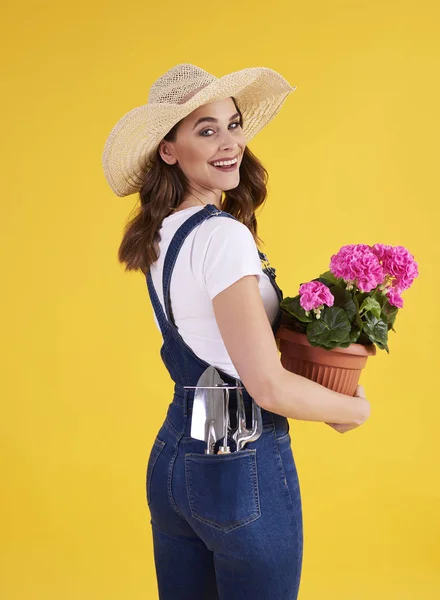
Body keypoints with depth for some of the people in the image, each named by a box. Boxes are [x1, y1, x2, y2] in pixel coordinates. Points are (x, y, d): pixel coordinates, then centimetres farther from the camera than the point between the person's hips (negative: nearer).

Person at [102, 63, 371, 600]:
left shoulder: (159, 237, 7)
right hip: (244, 464, -8)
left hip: (171, 454, 8)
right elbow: (269, 387, -22)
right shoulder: (224, 236, -20)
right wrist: (355, 409, -5)